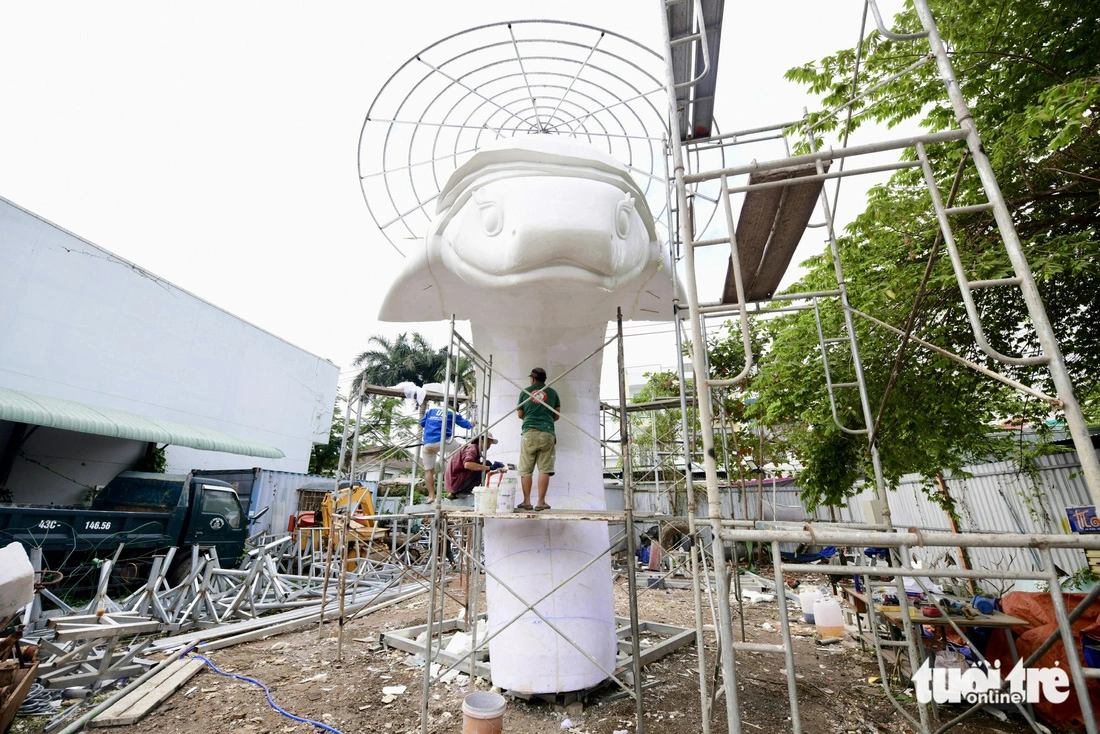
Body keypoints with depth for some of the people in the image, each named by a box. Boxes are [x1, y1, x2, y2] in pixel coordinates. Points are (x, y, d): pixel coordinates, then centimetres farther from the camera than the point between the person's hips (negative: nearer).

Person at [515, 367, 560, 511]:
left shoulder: (525, 391, 8)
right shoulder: (552, 392, 10)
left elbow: (520, 415, 13)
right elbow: (557, 415, 13)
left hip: (528, 433, 0)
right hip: (547, 433, 0)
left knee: (526, 470, 6)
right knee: (544, 469, 1)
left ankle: (526, 502, 7)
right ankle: (541, 502, 0)